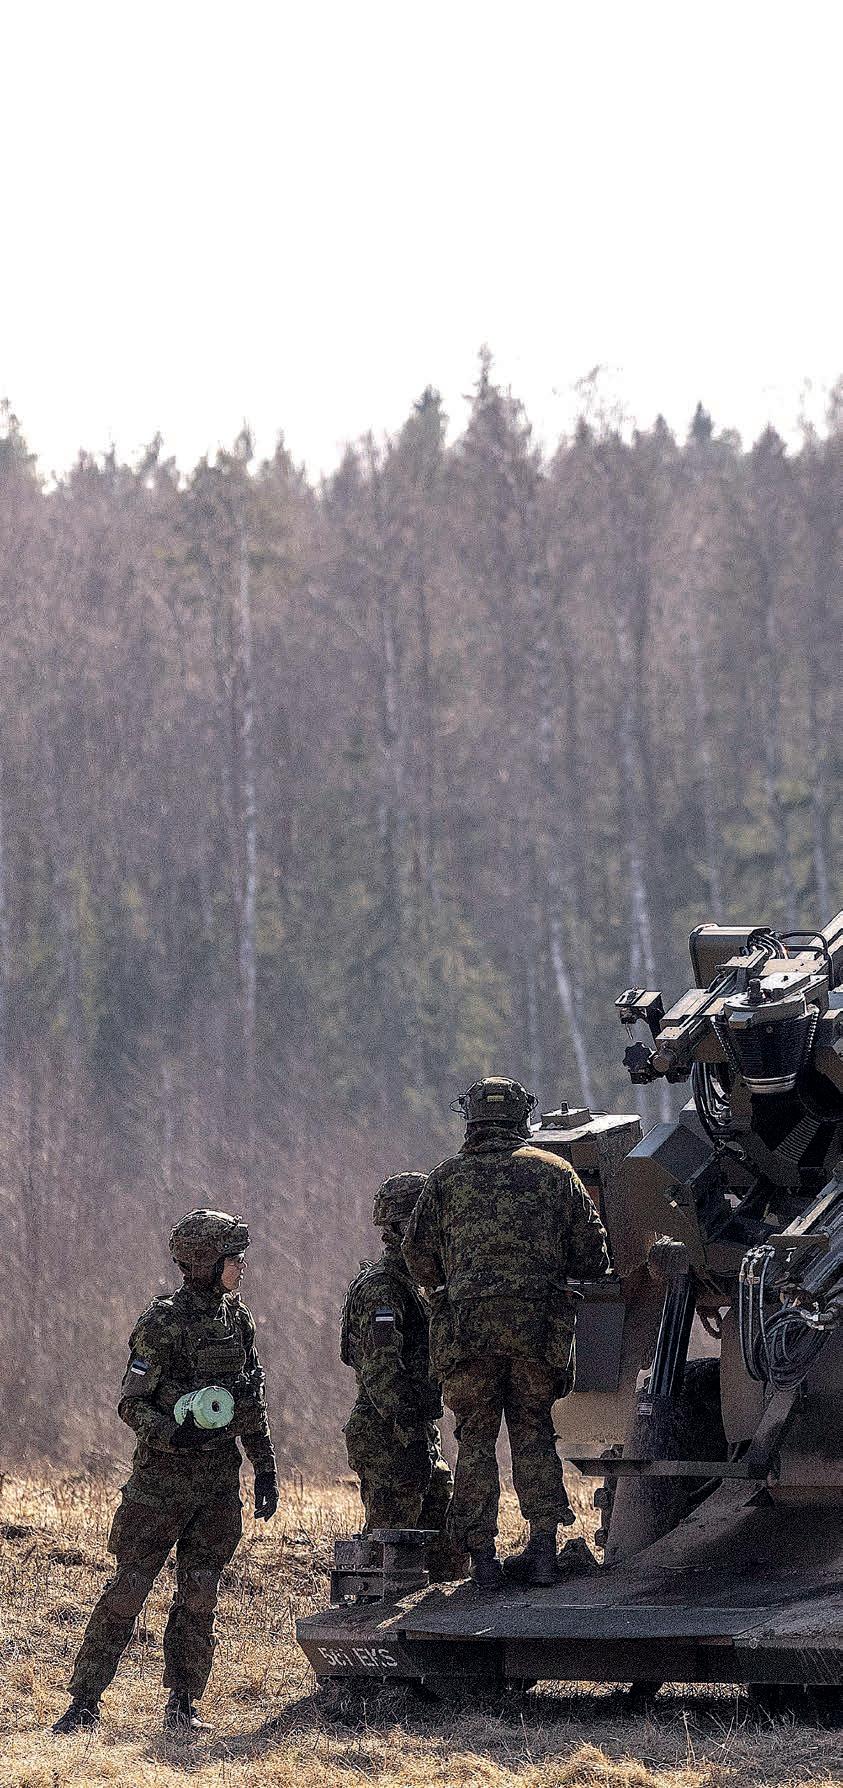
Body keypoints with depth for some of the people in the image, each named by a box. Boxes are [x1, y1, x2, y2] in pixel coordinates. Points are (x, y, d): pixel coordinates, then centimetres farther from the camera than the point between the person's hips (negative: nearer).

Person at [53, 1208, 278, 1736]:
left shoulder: (238, 1320, 8)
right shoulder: (164, 1324, -11)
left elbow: (255, 1403, 16)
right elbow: (132, 1404, -11)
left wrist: (266, 1470, 14)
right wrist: (173, 1434, -28)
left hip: (219, 1479, 6)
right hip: (163, 1476, -6)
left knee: (200, 1594, 5)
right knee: (128, 1588, -6)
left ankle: (183, 1703, 12)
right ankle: (85, 1702, -3)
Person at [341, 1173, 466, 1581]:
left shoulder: (420, 1283, 18)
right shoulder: (380, 1288, -14)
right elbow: (380, 1368, -22)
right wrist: (406, 1433, -27)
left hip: (420, 1432, 10)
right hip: (386, 1438, -10)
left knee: (447, 1547, 10)